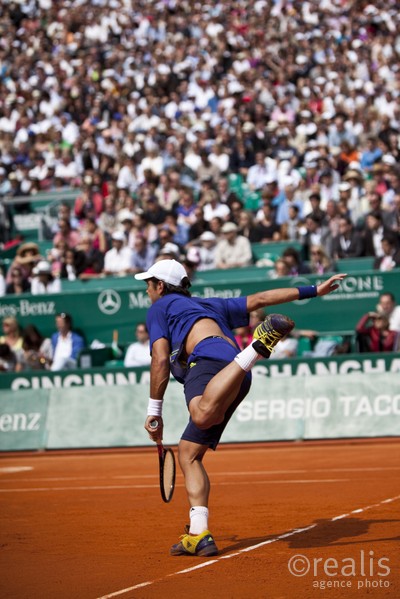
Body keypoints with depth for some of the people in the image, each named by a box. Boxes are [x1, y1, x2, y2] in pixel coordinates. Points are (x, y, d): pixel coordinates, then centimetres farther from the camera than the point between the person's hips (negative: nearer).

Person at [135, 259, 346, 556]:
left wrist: (155, 412, 14)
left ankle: (259, 345, -47)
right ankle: (199, 535, 0)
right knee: (189, 453, 12)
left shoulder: (160, 308, 23)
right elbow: (261, 299, 38)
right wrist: (314, 290, 42)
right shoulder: (212, 304, 41)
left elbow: (160, 360, 11)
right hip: (237, 380, 8)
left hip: (209, 356, -8)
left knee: (203, 416, -41)